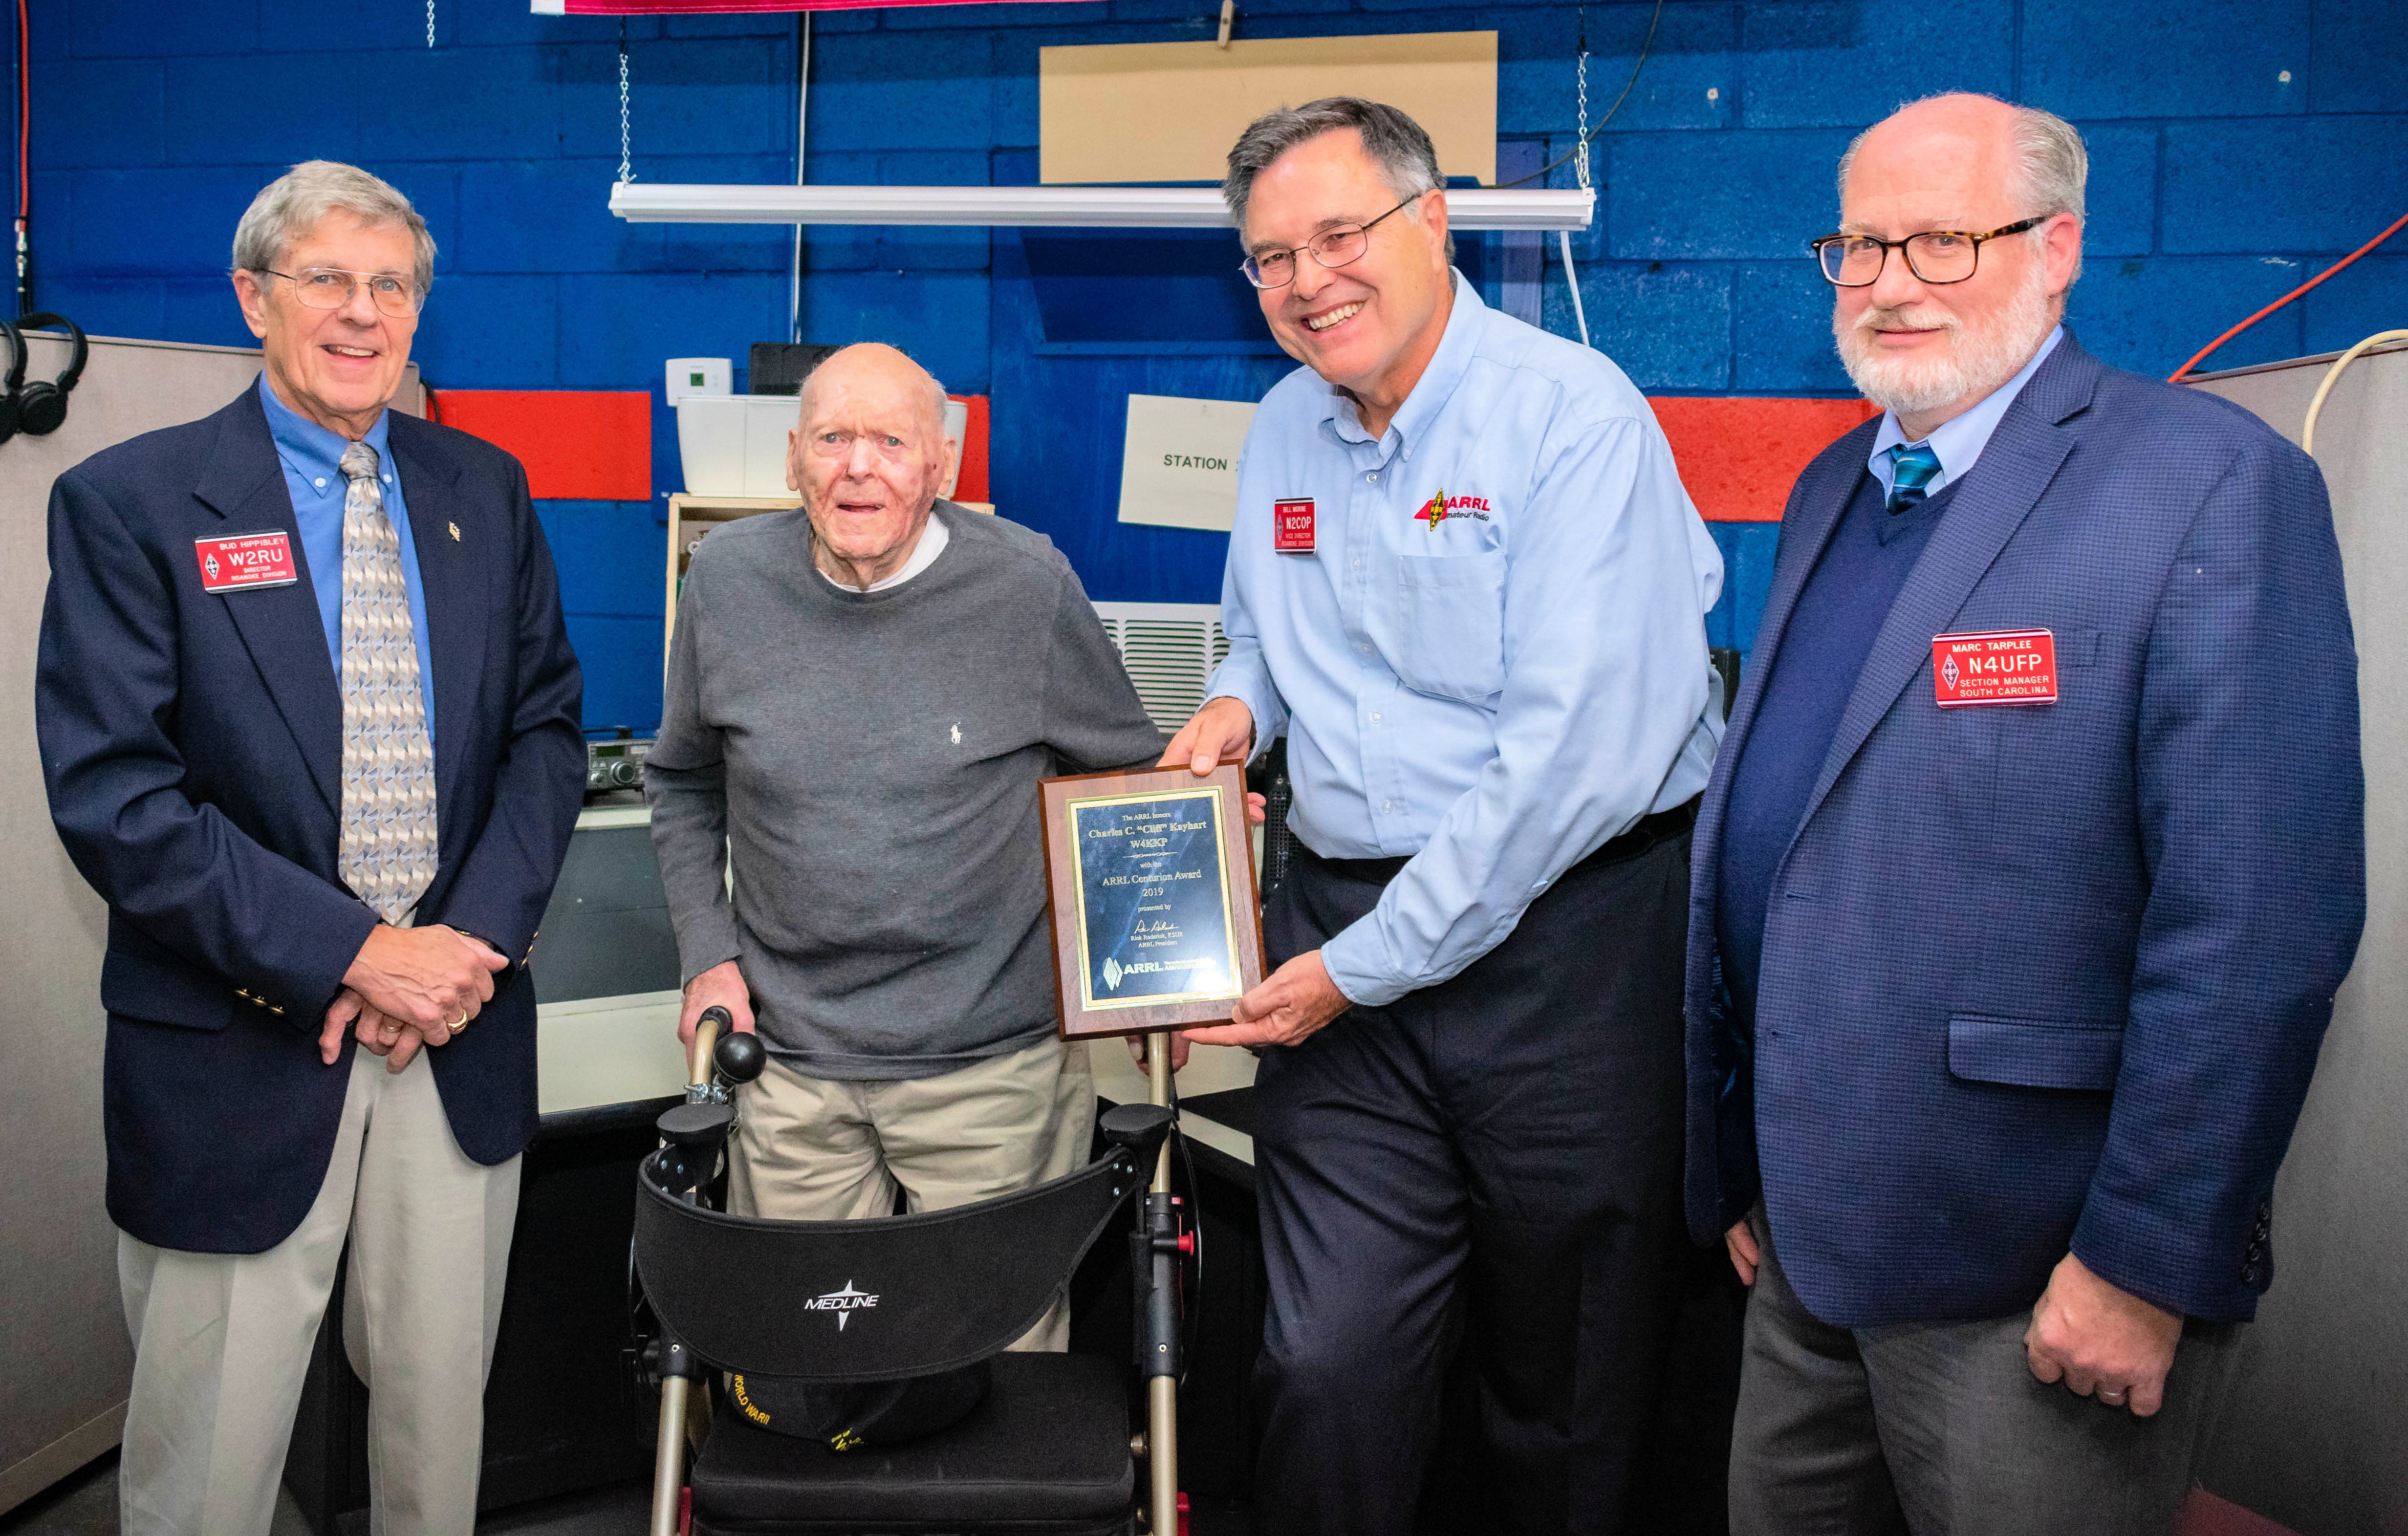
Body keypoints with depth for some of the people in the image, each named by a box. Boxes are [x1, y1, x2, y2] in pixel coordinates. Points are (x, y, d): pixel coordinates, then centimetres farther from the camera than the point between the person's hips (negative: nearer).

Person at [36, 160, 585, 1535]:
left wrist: (474, 936, -10)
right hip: (239, 1053, -3)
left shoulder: (485, 489, 8)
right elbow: (110, 796, -13)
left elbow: (547, 728, 6)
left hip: (463, 1033, 3)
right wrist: (354, 953, -18)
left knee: (444, 1418, 17)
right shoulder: (128, 503, -6)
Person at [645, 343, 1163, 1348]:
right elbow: (683, 782, 14)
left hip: (993, 1063, -2)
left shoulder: (1029, 585, -7)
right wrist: (708, 955, 5)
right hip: (789, 1062, 2)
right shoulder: (726, 581, 0)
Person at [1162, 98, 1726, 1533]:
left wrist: (1361, 966, -17)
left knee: (1569, 1391, 10)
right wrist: (1241, 699, 4)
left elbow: (1580, 752, -20)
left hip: (1567, 943, -4)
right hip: (1340, 942, 5)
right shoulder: (1285, 427, 10)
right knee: (1328, 1367, 3)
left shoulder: (1574, 413, -12)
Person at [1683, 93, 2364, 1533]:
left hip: (2039, 1287, -7)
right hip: (1811, 1240, 7)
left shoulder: (2213, 482, -14)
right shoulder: (1830, 493, 10)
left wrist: (2144, 1266, -18)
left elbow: (2261, 925, -19)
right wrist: (1747, 1171, 15)